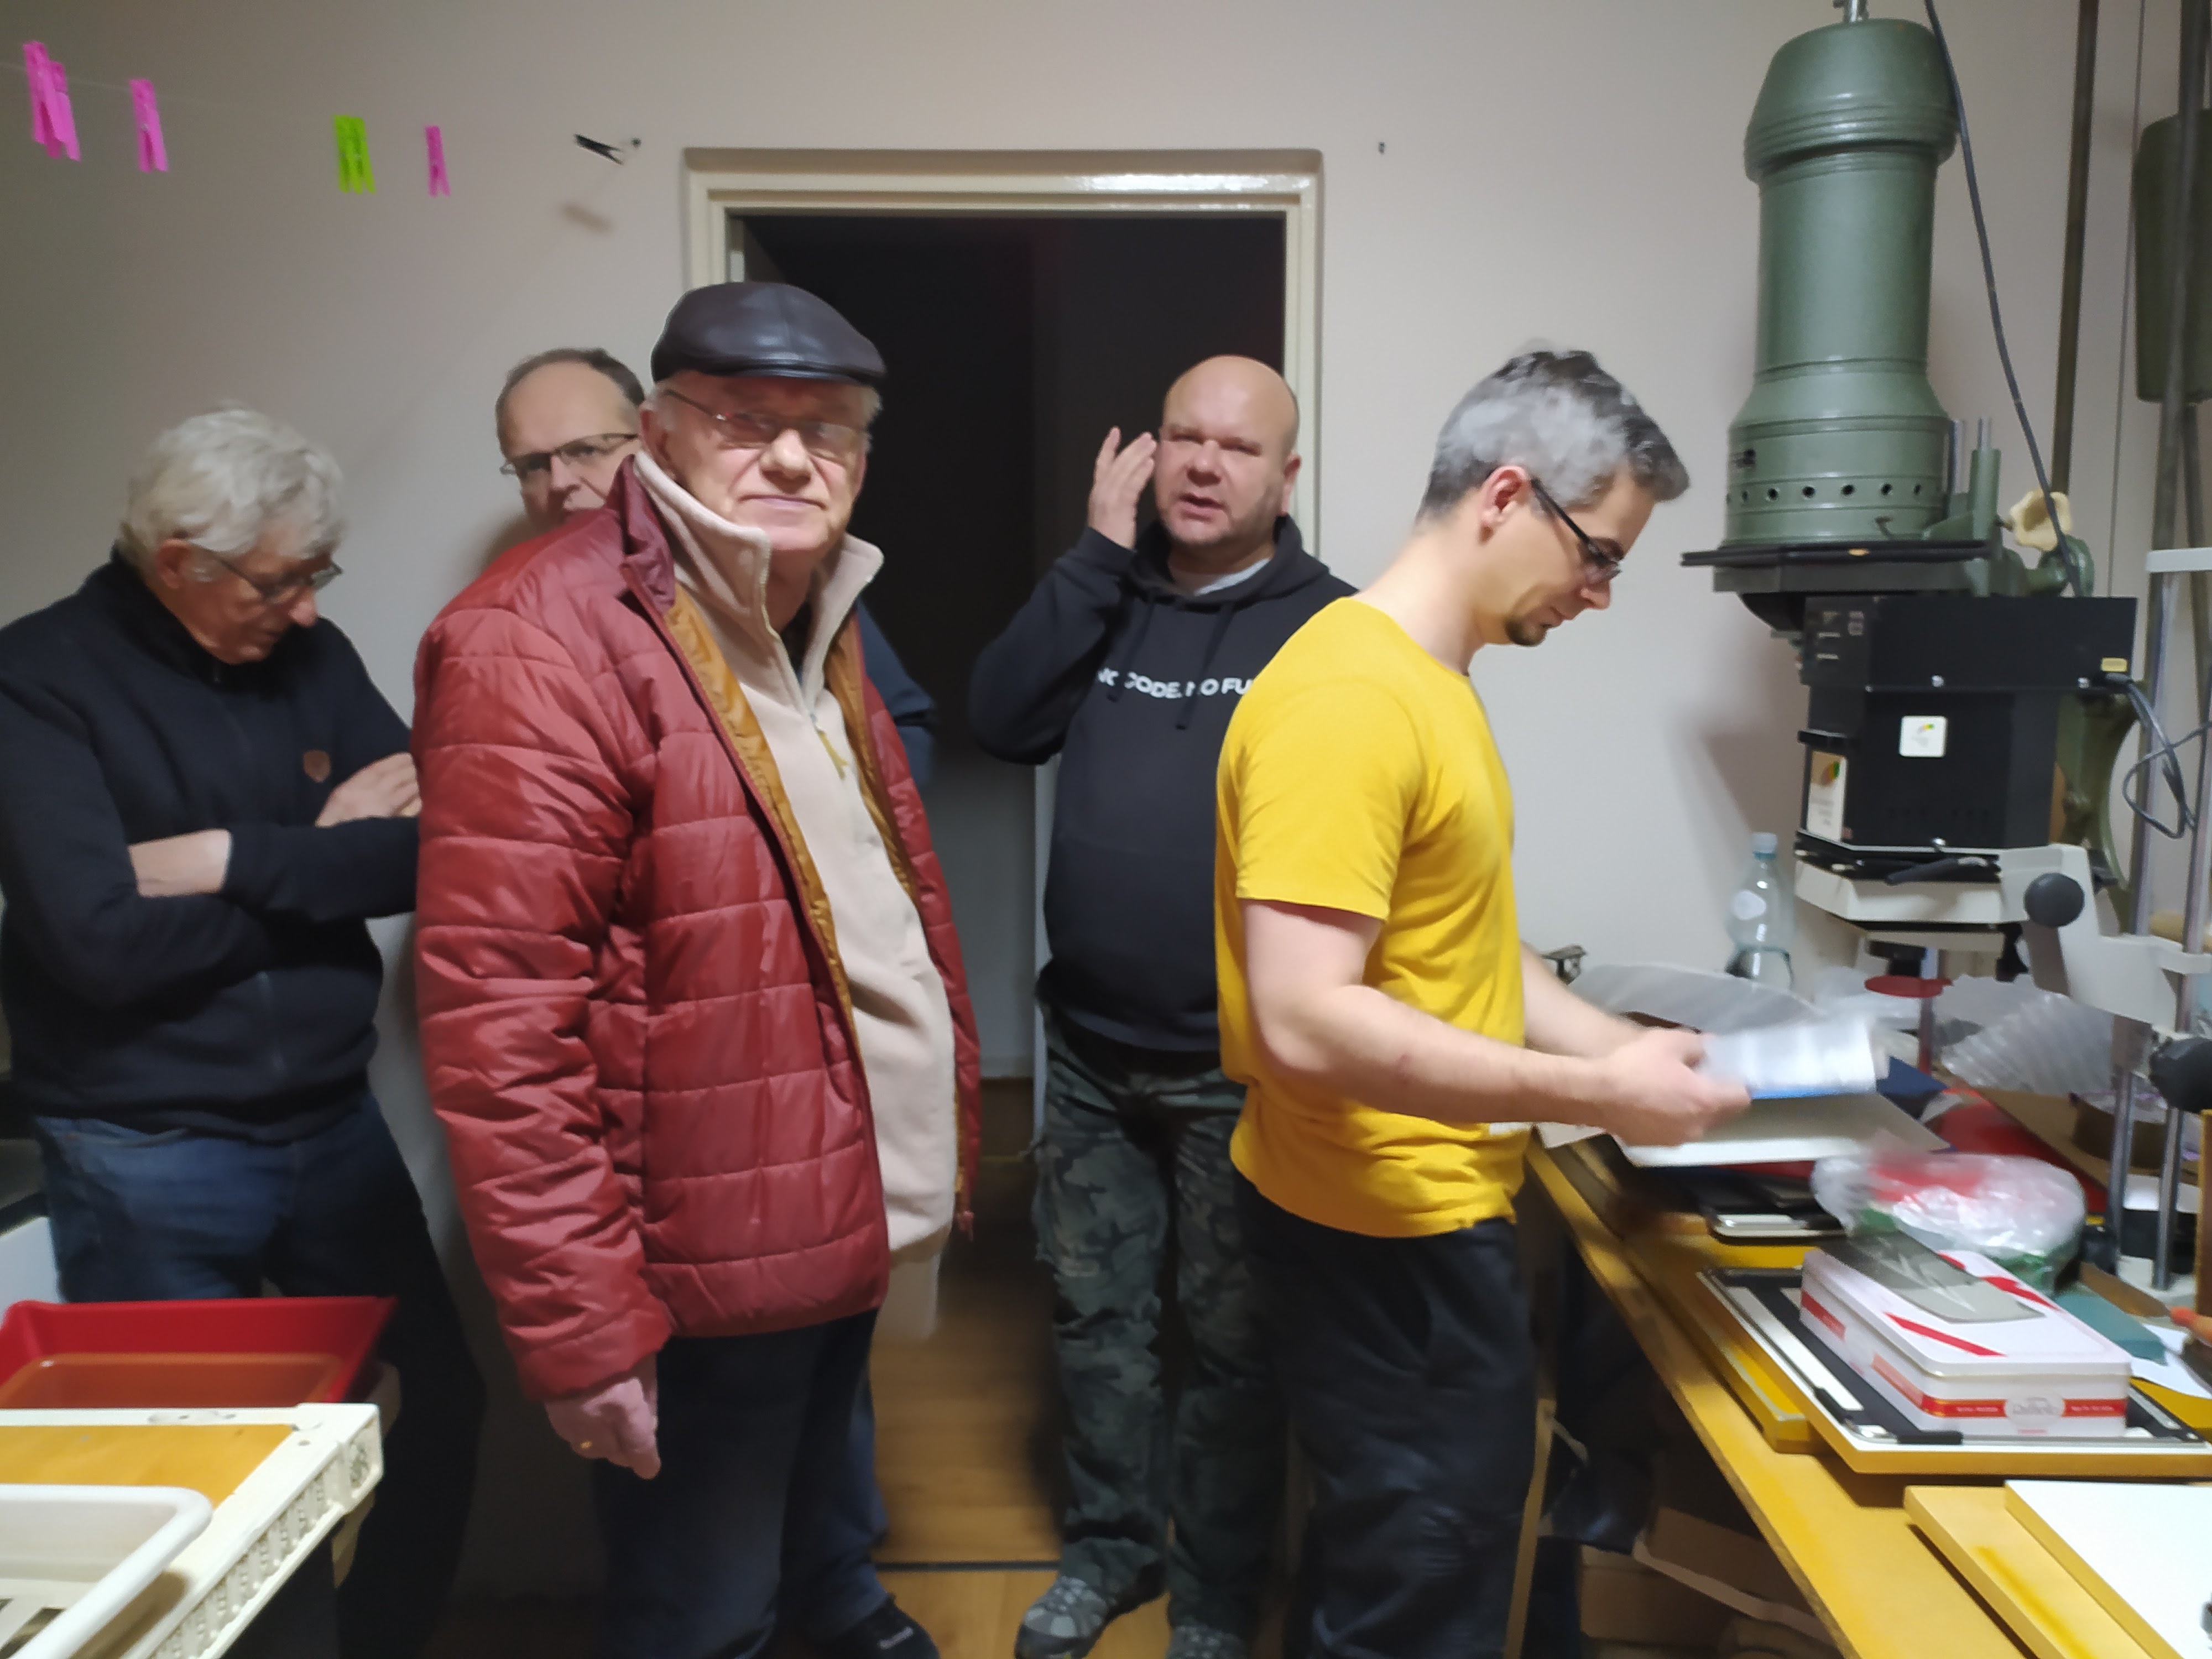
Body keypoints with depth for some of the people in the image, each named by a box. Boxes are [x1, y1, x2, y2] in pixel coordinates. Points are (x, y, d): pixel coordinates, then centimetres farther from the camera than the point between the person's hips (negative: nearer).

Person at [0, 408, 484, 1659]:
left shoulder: (311, 656, 3)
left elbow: (434, 848, -7)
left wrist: (237, 861, -18)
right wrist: (320, 861, -12)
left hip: (336, 1127, 5)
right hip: (145, 1163, -5)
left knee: (442, 1407, 13)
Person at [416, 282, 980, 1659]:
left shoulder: (815, 624, 9)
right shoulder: (546, 643, -21)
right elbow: (498, 1018, -25)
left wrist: (947, 1121, 17)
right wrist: (580, 1323, -24)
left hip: (840, 1225, 9)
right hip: (701, 1280, -8)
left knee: (804, 1513, 31)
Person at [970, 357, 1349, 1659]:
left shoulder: (1329, 623, -9)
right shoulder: (1107, 599, 6)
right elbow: (1002, 722, -7)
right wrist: (1098, 554, -11)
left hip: (1241, 1063, -4)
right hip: (1090, 1050, 5)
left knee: (1234, 1339, 12)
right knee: (1096, 1312, 18)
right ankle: (1110, 1544, 40)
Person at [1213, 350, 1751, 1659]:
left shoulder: (1436, 682, 10)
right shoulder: (1349, 699, -22)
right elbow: (1306, 1023, -29)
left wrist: (1621, 1046, 4)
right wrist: (1594, 1095, -23)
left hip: (1427, 1213, 10)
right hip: (1388, 1234, -10)